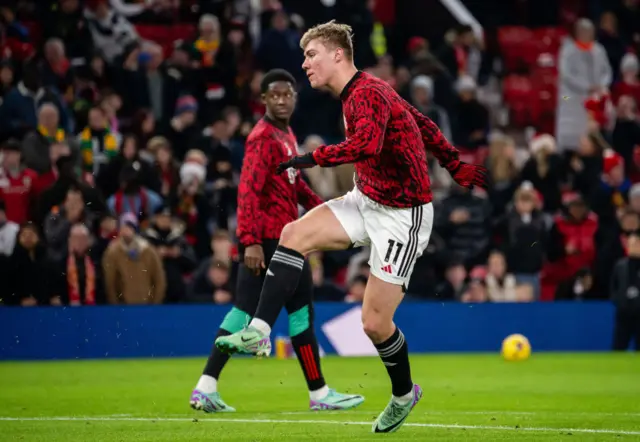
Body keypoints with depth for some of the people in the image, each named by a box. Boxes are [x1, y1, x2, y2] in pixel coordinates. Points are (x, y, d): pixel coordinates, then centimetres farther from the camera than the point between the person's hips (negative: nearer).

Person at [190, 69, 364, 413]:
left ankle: (206, 388, 2)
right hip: (274, 237, -9)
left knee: (245, 310, 5)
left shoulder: (285, 134, 16)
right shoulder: (264, 137, -14)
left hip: (260, 240, 9)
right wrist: (250, 240, -28)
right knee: (302, 309, -1)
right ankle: (319, 393, 8)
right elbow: (248, 190, -21)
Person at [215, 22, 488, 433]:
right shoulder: (359, 93, 9)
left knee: (375, 322, -4)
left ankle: (404, 394, 22)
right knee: (295, 234, -12)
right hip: (367, 201, 9)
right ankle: (260, 331, -17)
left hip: (401, 216, -9)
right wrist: (456, 166, 24)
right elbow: (422, 123, 19)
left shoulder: (368, 94, -20)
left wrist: (311, 158, -32)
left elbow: (366, 145, -39)